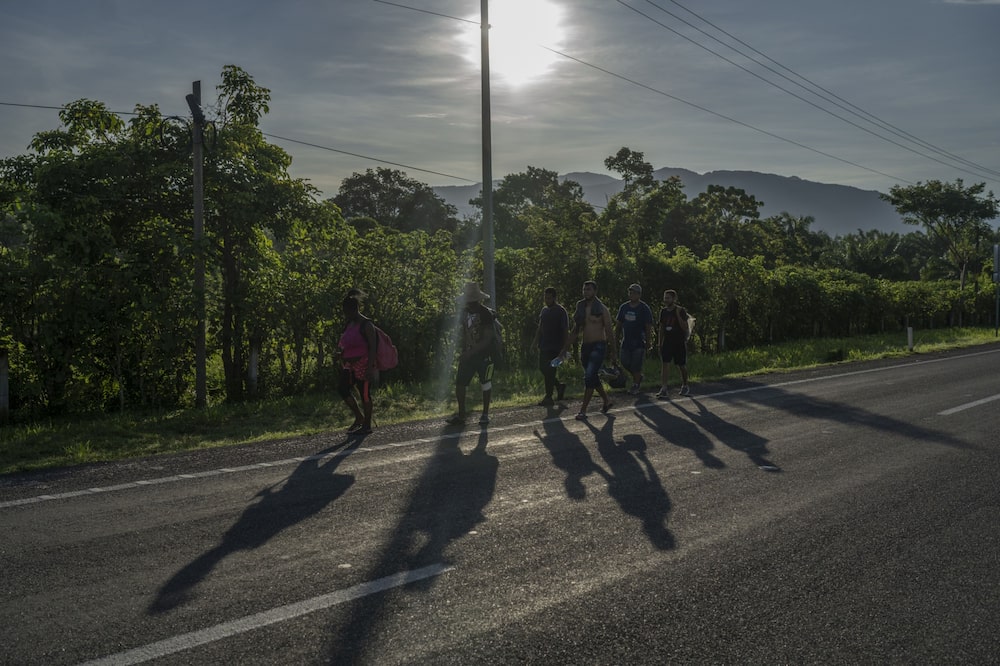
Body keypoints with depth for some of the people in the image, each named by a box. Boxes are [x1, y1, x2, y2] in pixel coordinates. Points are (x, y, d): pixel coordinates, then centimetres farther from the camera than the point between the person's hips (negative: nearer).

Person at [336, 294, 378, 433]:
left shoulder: (366, 325, -11)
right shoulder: (350, 324, 14)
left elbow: (372, 347, -15)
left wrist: (370, 367, -21)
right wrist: (340, 349, 6)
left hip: (363, 364, -8)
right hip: (351, 366, 8)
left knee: (364, 393, -3)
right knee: (342, 388, -3)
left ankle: (367, 425, 7)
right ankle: (359, 417, 10)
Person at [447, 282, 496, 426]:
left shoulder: (486, 313, -13)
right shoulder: (464, 312, 6)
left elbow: (487, 338, -18)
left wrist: (471, 352, -23)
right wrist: (464, 350, -2)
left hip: (483, 355, -5)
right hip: (467, 355, 5)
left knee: (485, 385, 7)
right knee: (459, 383, -1)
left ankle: (485, 414, 19)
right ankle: (461, 415, 8)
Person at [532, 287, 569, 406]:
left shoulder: (561, 311, -7)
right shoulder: (544, 310, 15)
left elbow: (565, 331, -10)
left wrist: (564, 348, -14)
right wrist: (535, 342, 15)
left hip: (555, 347, -7)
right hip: (544, 346, 7)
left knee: (549, 371, -9)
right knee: (542, 368, 8)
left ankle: (548, 397, -2)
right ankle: (559, 386, 26)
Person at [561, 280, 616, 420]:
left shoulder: (602, 309, -5)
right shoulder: (580, 308, 11)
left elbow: (609, 331, -3)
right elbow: (575, 331, 16)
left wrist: (612, 351, -4)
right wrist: (566, 348, 11)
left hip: (599, 346, -6)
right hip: (585, 346, 6)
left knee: (589, 377, -16)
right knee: (593, 378, 14)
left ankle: (583, 411, -16)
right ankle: (607, 401, 36)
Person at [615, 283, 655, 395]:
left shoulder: (644, 309, -5)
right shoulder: (623, 307, 9)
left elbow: (649, 327, -5)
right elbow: (618, 324, 15)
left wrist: (649, 343, -9)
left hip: (639, 341, -5)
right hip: (626, 340, 5)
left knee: (636, 364, -4)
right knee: (624, 361, 1)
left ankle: (636, 385, 11)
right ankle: (638, 377, 26)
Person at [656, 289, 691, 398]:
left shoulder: (681, 311, -8)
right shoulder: (663, 311, 6)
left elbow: (685, 327, -16)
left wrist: (678, 315, -23)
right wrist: (660, 343, 10)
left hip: (679, 342, -3)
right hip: (667, 342, 3)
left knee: (681, 366, 8)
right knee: (665, 364, -11)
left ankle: (685, 386, 28)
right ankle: (663, 389, -15)